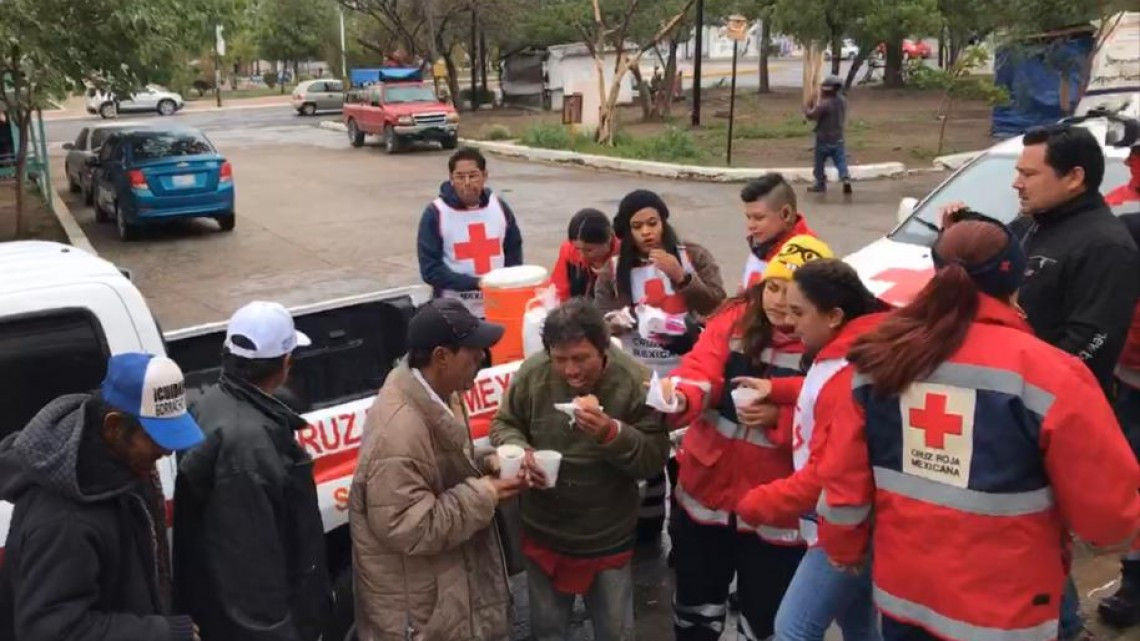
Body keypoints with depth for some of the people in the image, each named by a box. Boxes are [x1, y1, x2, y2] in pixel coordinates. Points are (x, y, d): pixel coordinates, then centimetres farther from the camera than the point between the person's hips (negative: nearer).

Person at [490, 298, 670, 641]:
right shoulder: (531, 373, -16)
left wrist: (612, 433, -34)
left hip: (608, 539, -1)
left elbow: (655, 457, -17)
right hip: (543, 533, 2)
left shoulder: (634, 381, -20)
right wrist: (520, 451, -22)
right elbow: (503, 424, 0)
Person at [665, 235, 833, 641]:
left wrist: (779, 417, -30)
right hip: (708, 488, 3)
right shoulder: (734, 318, -4)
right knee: (696, 601, 22)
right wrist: (679, 398, -36)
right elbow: (700, 370, -16)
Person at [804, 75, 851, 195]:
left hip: (824, 139, -6)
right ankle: (846, 179, -14)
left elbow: (812, 116, -23)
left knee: (820, 163, 10)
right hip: (838, 138, 6)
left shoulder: (824, 104, -23)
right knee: (841, 161, 5)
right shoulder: (842, 101, 3)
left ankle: (820, 184, 18)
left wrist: (807, 111, 1)